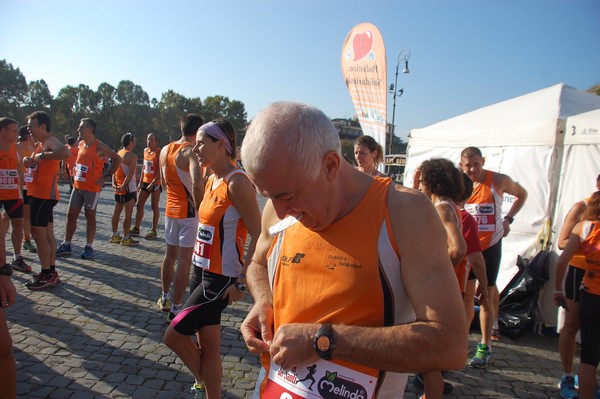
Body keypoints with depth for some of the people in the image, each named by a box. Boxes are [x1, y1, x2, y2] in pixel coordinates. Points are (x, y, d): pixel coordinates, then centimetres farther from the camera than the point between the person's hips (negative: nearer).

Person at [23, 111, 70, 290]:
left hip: (44, 195, -10)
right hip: (40, 194, 10)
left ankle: (46, 275, -2)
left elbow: (65, 152, -37)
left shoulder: (50, 141, -14)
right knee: (47, 234, 12)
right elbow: (37, 163, 27)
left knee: (38, 233, -7)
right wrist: (29, 160, 5)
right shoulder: (40, 144, 17)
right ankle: (51, 272, 19)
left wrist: (42, 156, -26)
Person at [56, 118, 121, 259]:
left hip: (92, 188, -7)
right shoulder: (81, 144, 11)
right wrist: (75, 174, 14)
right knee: (71, 215, 8)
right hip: (77, 186, 7)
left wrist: (107, 176, -14)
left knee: (90, 216, 2)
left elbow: (117, 159, -14)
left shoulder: (99, 147, -12)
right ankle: (66, 245, 17)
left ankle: (89, 247, 11)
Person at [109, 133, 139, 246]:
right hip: (128, 188, -8)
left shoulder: (118, 154, 12)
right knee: (128, 214, -3)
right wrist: (123, 186, -18)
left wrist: (114, 183, 0)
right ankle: (126, 238, 1)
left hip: (118, 188, 9)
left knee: (117, 212, 14)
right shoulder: (132, 156, -13)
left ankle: (115, 236, 22)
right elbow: (130, 174, -22)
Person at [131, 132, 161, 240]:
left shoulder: (159, 153, -12)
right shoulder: (145, 150, 11)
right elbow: (144, 167, 18)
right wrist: (140, 182, 14)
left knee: (154, 207, -1)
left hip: (155, 183, -8)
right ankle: (136, 228, 19)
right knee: (139, 205, 10)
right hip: (145, 182, 8)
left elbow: (160, 171, -17)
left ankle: (153, 231, 7)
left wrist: (152, 184, -21)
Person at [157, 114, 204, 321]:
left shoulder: (165, 150, 8)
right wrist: (199, 206, -21)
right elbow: (197, 182, -33)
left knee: (170, 254, 21)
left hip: (171, 208, 8)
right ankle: (175, 308, 5)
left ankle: (165, 298, 36)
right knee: (184, 259, -1)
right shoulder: (191, 151, -16)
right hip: (189, 211, -7)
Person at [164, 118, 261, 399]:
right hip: (201, 272, 8)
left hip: (221, 279, -8)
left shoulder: (237, 182, -19)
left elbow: (259, 236, -21)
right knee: (207, 344, 16)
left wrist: (242, 281, -19)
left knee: (174, 335, -2)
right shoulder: (212, 180, 9)